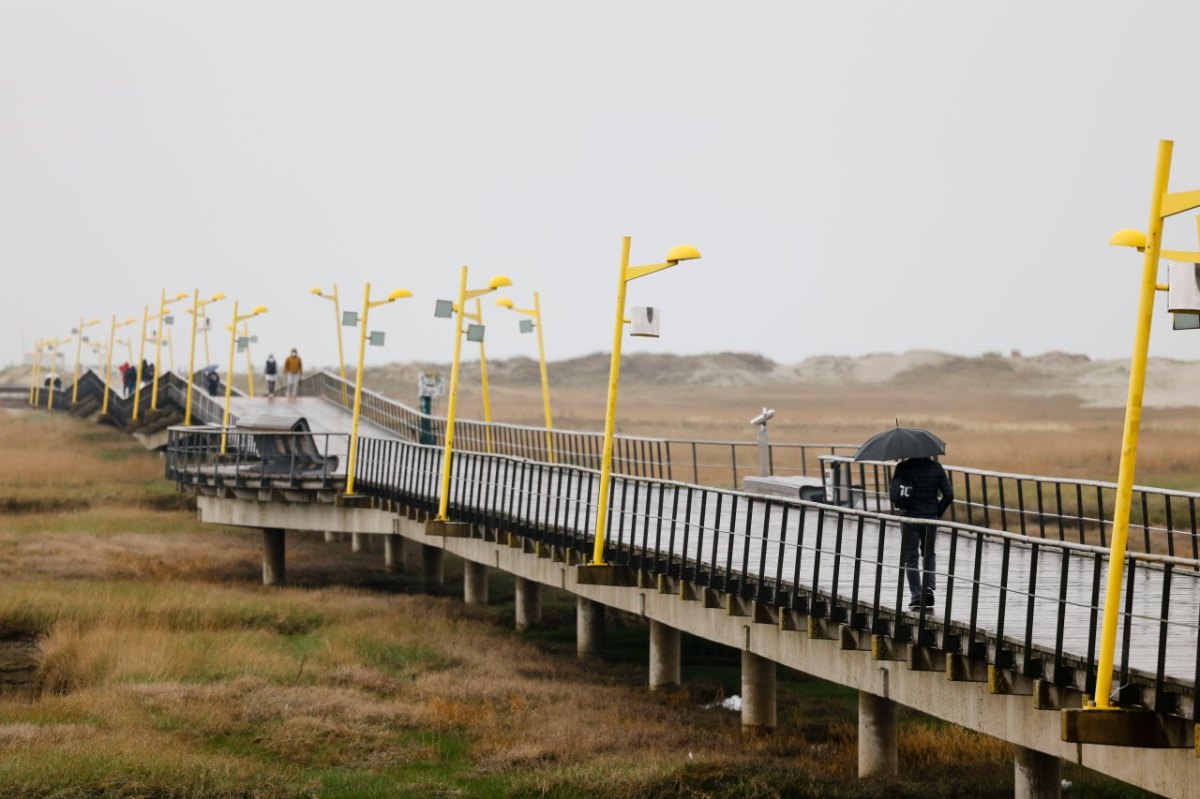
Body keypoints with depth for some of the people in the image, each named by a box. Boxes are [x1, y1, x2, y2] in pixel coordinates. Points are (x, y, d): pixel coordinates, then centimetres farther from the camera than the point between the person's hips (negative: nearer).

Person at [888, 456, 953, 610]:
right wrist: (937, 512, 8)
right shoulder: (936, 468, 0)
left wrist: (900, 506, 3)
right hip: (930, 518, 2)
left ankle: (916, 596, 0)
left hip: (909, 517, -2)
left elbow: (894, 493, -16)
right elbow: (949, 494, -2)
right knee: (929, 554, 21)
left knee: (911, 558, 6)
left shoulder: (903, 467, -8)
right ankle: (929, 587, 3)